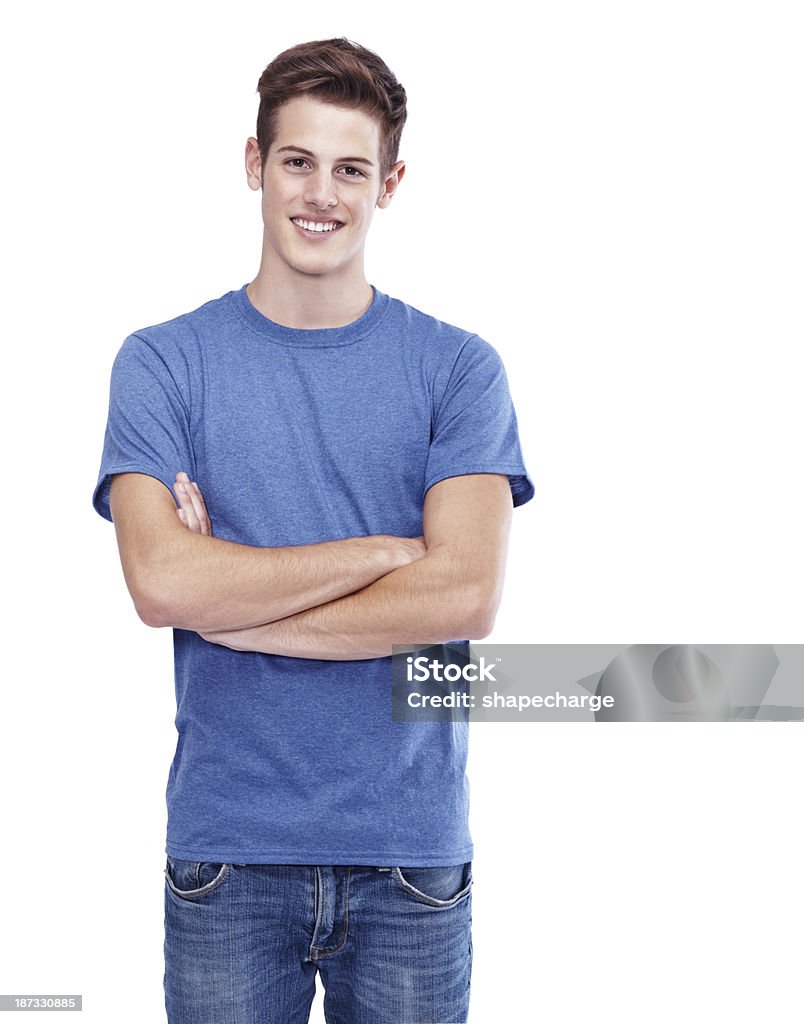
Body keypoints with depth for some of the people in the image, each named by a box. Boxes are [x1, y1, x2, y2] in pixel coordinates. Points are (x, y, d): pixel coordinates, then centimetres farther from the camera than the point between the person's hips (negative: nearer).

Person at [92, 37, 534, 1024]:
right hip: (225, 854, 0)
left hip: (411, 857, 1)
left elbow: (465, 597, -13)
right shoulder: (162, 362, 0)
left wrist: (232, 608, -13)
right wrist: (388, 550, -13)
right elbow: (161, 580, -15)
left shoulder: (458, 369, 0)